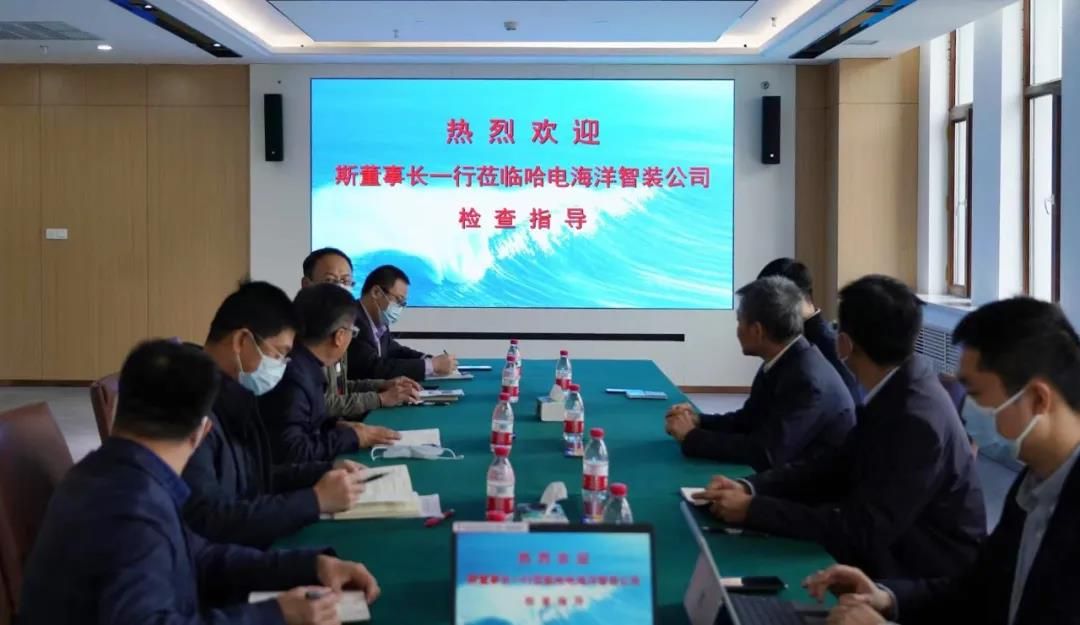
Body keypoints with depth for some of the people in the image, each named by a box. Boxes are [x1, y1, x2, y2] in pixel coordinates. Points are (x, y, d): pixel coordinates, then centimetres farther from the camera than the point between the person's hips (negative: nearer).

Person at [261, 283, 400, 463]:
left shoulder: (303, 366, 2)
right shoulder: (293, 376, -23)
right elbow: (290, 452, -27)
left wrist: (337, 425, 1)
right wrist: (353, 437, -17)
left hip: (299, 469, 8)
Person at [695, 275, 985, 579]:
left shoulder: (917, 420, -29)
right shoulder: (894, 391, -1)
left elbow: (862, 529, -27)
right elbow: (837, 467, 4)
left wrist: (753, 509, -22)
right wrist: (750, 487, -9)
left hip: (927, 577, -7)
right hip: (896, 550, 7)